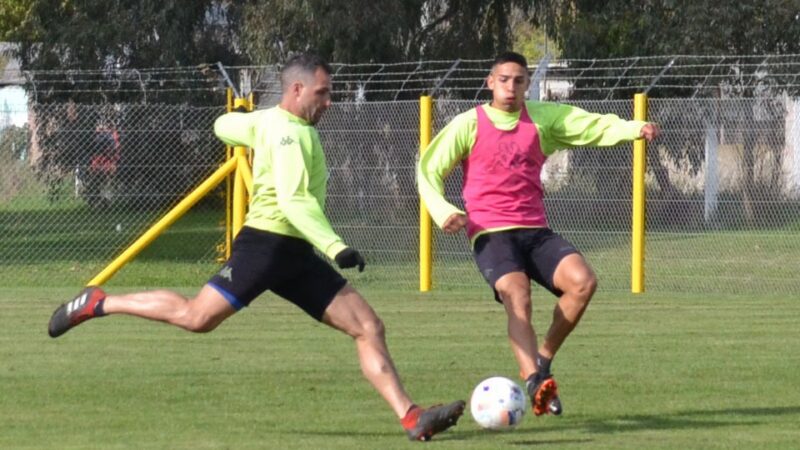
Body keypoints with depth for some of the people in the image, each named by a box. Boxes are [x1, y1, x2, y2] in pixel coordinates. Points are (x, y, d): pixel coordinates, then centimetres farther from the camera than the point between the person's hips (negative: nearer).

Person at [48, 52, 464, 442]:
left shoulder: (267, 121, 15)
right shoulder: (289, 131, -14)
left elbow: (224, 125, 32)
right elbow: (294, 201, -24)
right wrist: (335, 247, -30)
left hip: (297, 256, 10)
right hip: (267, 245, -10)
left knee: (368, 328, -2)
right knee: (196, 317, -9)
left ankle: (412, 418, -10)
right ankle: (97, 304, 9)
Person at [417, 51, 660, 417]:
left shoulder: (543, 118, 12)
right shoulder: (469, 124, 4)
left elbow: (597, 127, 6)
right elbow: (429, 169, 6)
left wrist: (635, 129, -13)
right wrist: (443, 211, -11)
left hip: (535, 231, 4)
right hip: (491, 233, -4)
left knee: (583, 281, -20)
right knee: (518, 297, -30)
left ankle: (543, 359, -3)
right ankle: (534, 382, -44)